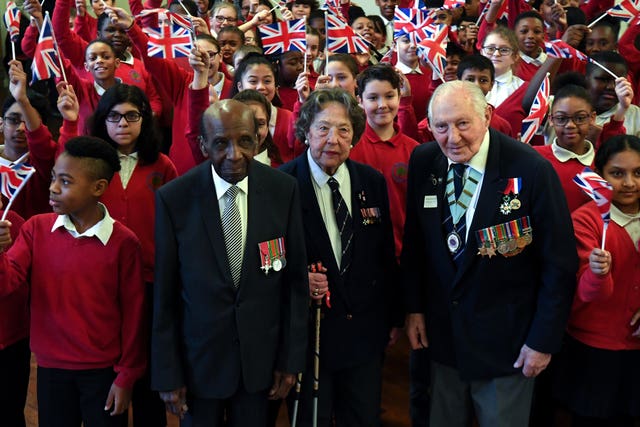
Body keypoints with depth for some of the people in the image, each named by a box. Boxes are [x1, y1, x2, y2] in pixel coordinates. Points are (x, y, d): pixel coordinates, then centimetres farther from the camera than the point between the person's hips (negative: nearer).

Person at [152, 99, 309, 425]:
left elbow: (295, 279, -2)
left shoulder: (283, 190, -9)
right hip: (198, 357, -1)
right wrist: (167, 373, -5)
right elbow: (164, 293, -8)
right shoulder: (173, 199, -14)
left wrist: (291, 358, -1)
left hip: (261, 355, 2)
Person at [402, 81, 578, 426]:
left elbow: (559, 263, -12)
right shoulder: (423, 162, -5)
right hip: (443, 335, 4)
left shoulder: (531, 170, -18)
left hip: (507, 343, -4)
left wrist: (543, 340, -11)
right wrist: (414, 307, 5)